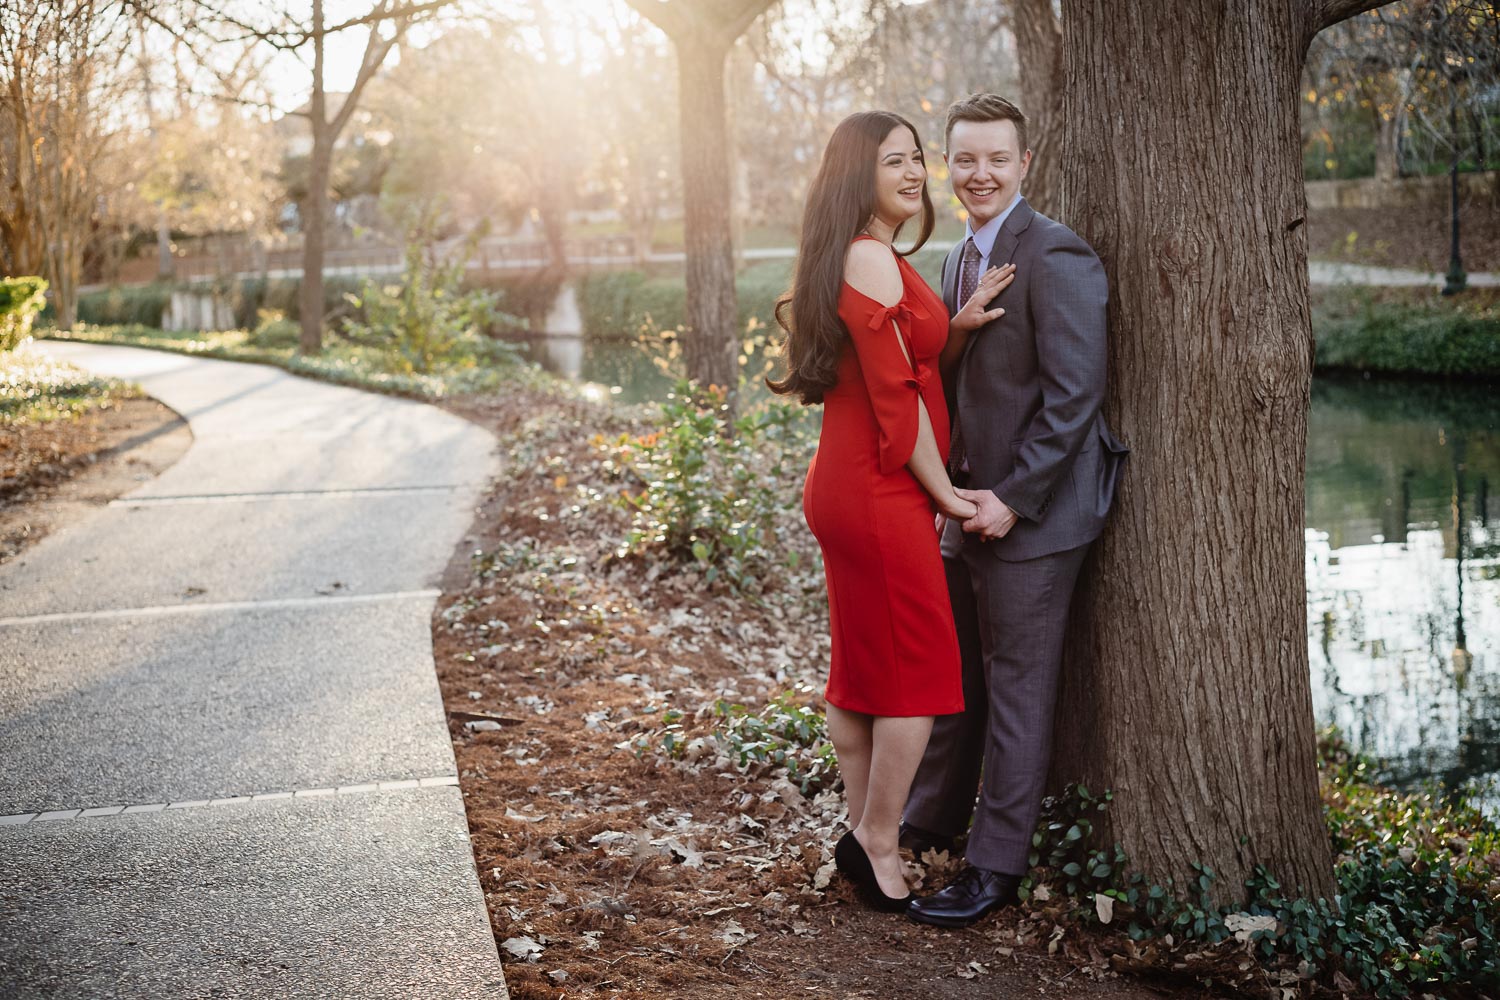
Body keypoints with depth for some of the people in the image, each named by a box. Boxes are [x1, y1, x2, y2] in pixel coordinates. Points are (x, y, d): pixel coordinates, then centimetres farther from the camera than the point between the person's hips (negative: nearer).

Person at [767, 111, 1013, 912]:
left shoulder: (866, 258, 16)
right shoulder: (871, 259, -16)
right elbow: (896, 397, -18)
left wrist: (959, 324, 1)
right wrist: (949, 494, -10)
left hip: (844, 485, 10)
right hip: (881, 494, -10)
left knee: (861, 666, 16)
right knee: (917, 671, -1)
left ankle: (862, 833, 26)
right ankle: (878, 843, 10)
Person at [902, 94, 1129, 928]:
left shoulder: (1055, 258, -16)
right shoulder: (962, 259, 13)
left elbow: (1074, 395, -20)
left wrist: (1013, 498, -20)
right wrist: (958, 491, 10)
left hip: (1031, 513, -9)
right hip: (972, 505, 9)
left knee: (1017, 686, 2)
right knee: (956, 673, 20)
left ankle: (996, 868, 13)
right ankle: (935, 821, 37)